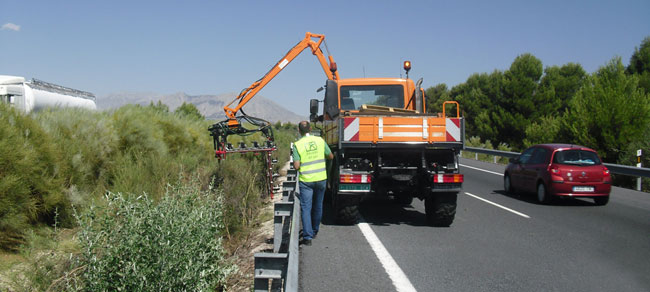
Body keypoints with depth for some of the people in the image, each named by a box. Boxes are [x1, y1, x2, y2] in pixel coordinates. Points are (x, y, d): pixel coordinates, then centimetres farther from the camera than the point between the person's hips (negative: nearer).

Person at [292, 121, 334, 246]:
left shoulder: (297, 145, -9)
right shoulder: (320, 140, -1)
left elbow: (296, 166, -13)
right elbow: (330, 156, 10)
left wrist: (295, 164, 9)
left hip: (306, 180, -3)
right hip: (321, 178, 3)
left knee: (306, 208, 0)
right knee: (318, 206, 18)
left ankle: (308, 237, -7)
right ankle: (314, 231, 32)